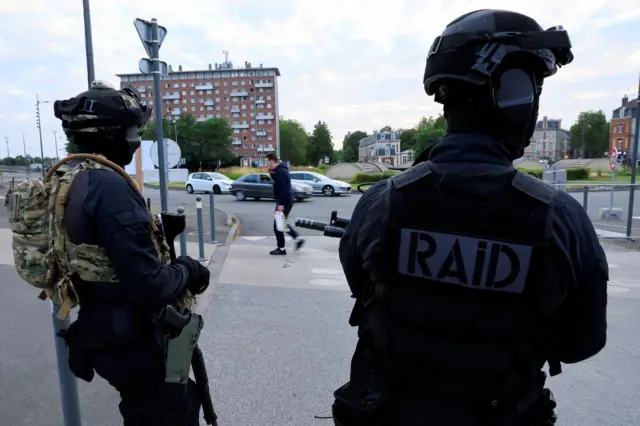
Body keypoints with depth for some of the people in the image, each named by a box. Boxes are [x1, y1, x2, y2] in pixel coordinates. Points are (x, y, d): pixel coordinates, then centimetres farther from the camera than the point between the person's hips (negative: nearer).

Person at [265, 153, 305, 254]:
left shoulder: (280, 172, -19)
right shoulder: (279, 170, 13)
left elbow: (283, 189, -25)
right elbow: (277, 184, 22)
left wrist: (281, 204, -27)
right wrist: (271, 173, 8)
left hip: (284, 201, -11)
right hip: (286, 200, 11)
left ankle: (281, 249, 6)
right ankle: (298, 239, 23)